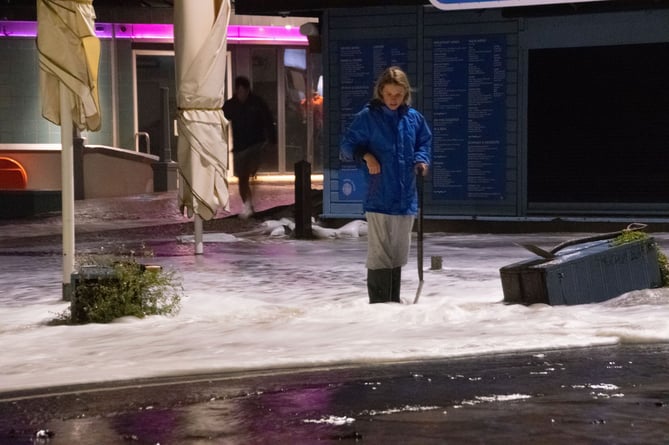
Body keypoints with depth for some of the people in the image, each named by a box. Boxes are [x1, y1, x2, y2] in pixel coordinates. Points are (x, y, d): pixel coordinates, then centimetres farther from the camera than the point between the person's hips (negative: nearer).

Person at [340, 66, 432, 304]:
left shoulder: (414, 118, 8)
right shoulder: (367, 117, -3)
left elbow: (425, 142, 22)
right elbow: (346, 146, 1)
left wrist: (421, 160, 2)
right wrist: (365, 155, -17)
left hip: (406, 199, 5)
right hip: (378, 198, -5)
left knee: (398, 255, 14)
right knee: (380, 256, -8)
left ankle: (394, 303, 25)